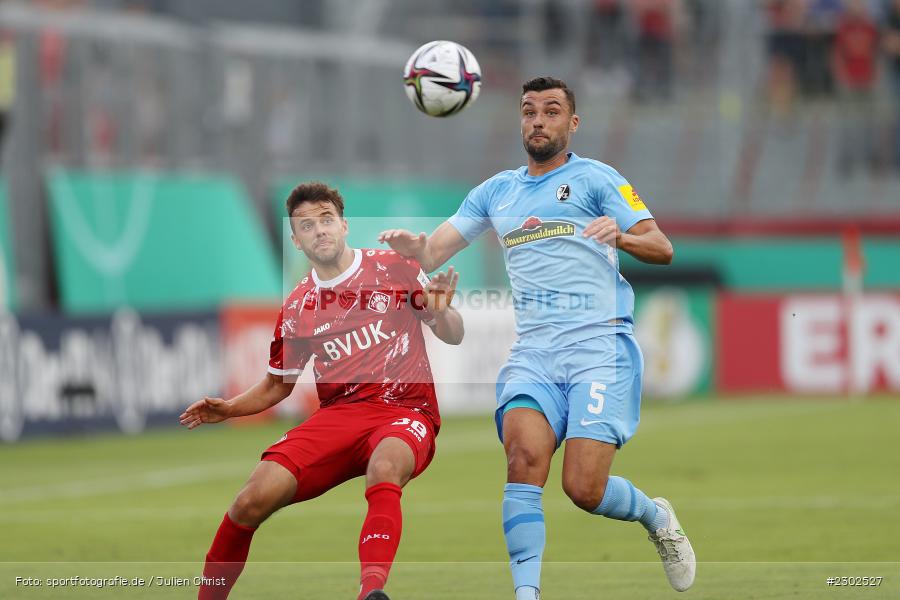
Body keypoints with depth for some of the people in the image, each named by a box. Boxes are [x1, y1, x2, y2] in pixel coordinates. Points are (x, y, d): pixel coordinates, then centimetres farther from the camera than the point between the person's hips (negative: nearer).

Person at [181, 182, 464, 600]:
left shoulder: (394, 269, 5)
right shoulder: (297, 308, 12)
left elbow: (453, 336, 10)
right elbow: (278, 384, 24)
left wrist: (441, 311, -14)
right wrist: (229, 408, 6)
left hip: (405, 410, -3)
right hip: (338, 413, 3)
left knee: (385, 467, -41)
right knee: (254, 498, -19)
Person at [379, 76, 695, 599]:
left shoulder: (595, 178, 5)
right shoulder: (496, 192, 16)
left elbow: (662, 248, 0)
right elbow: (432, 254, 13)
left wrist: (621, 236, -22)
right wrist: (411, 247, -11)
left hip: (599, 344, -3)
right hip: (533, 349, 3)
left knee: (584, 488, -13)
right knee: (524, 456, -24)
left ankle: (655, 516, 20)